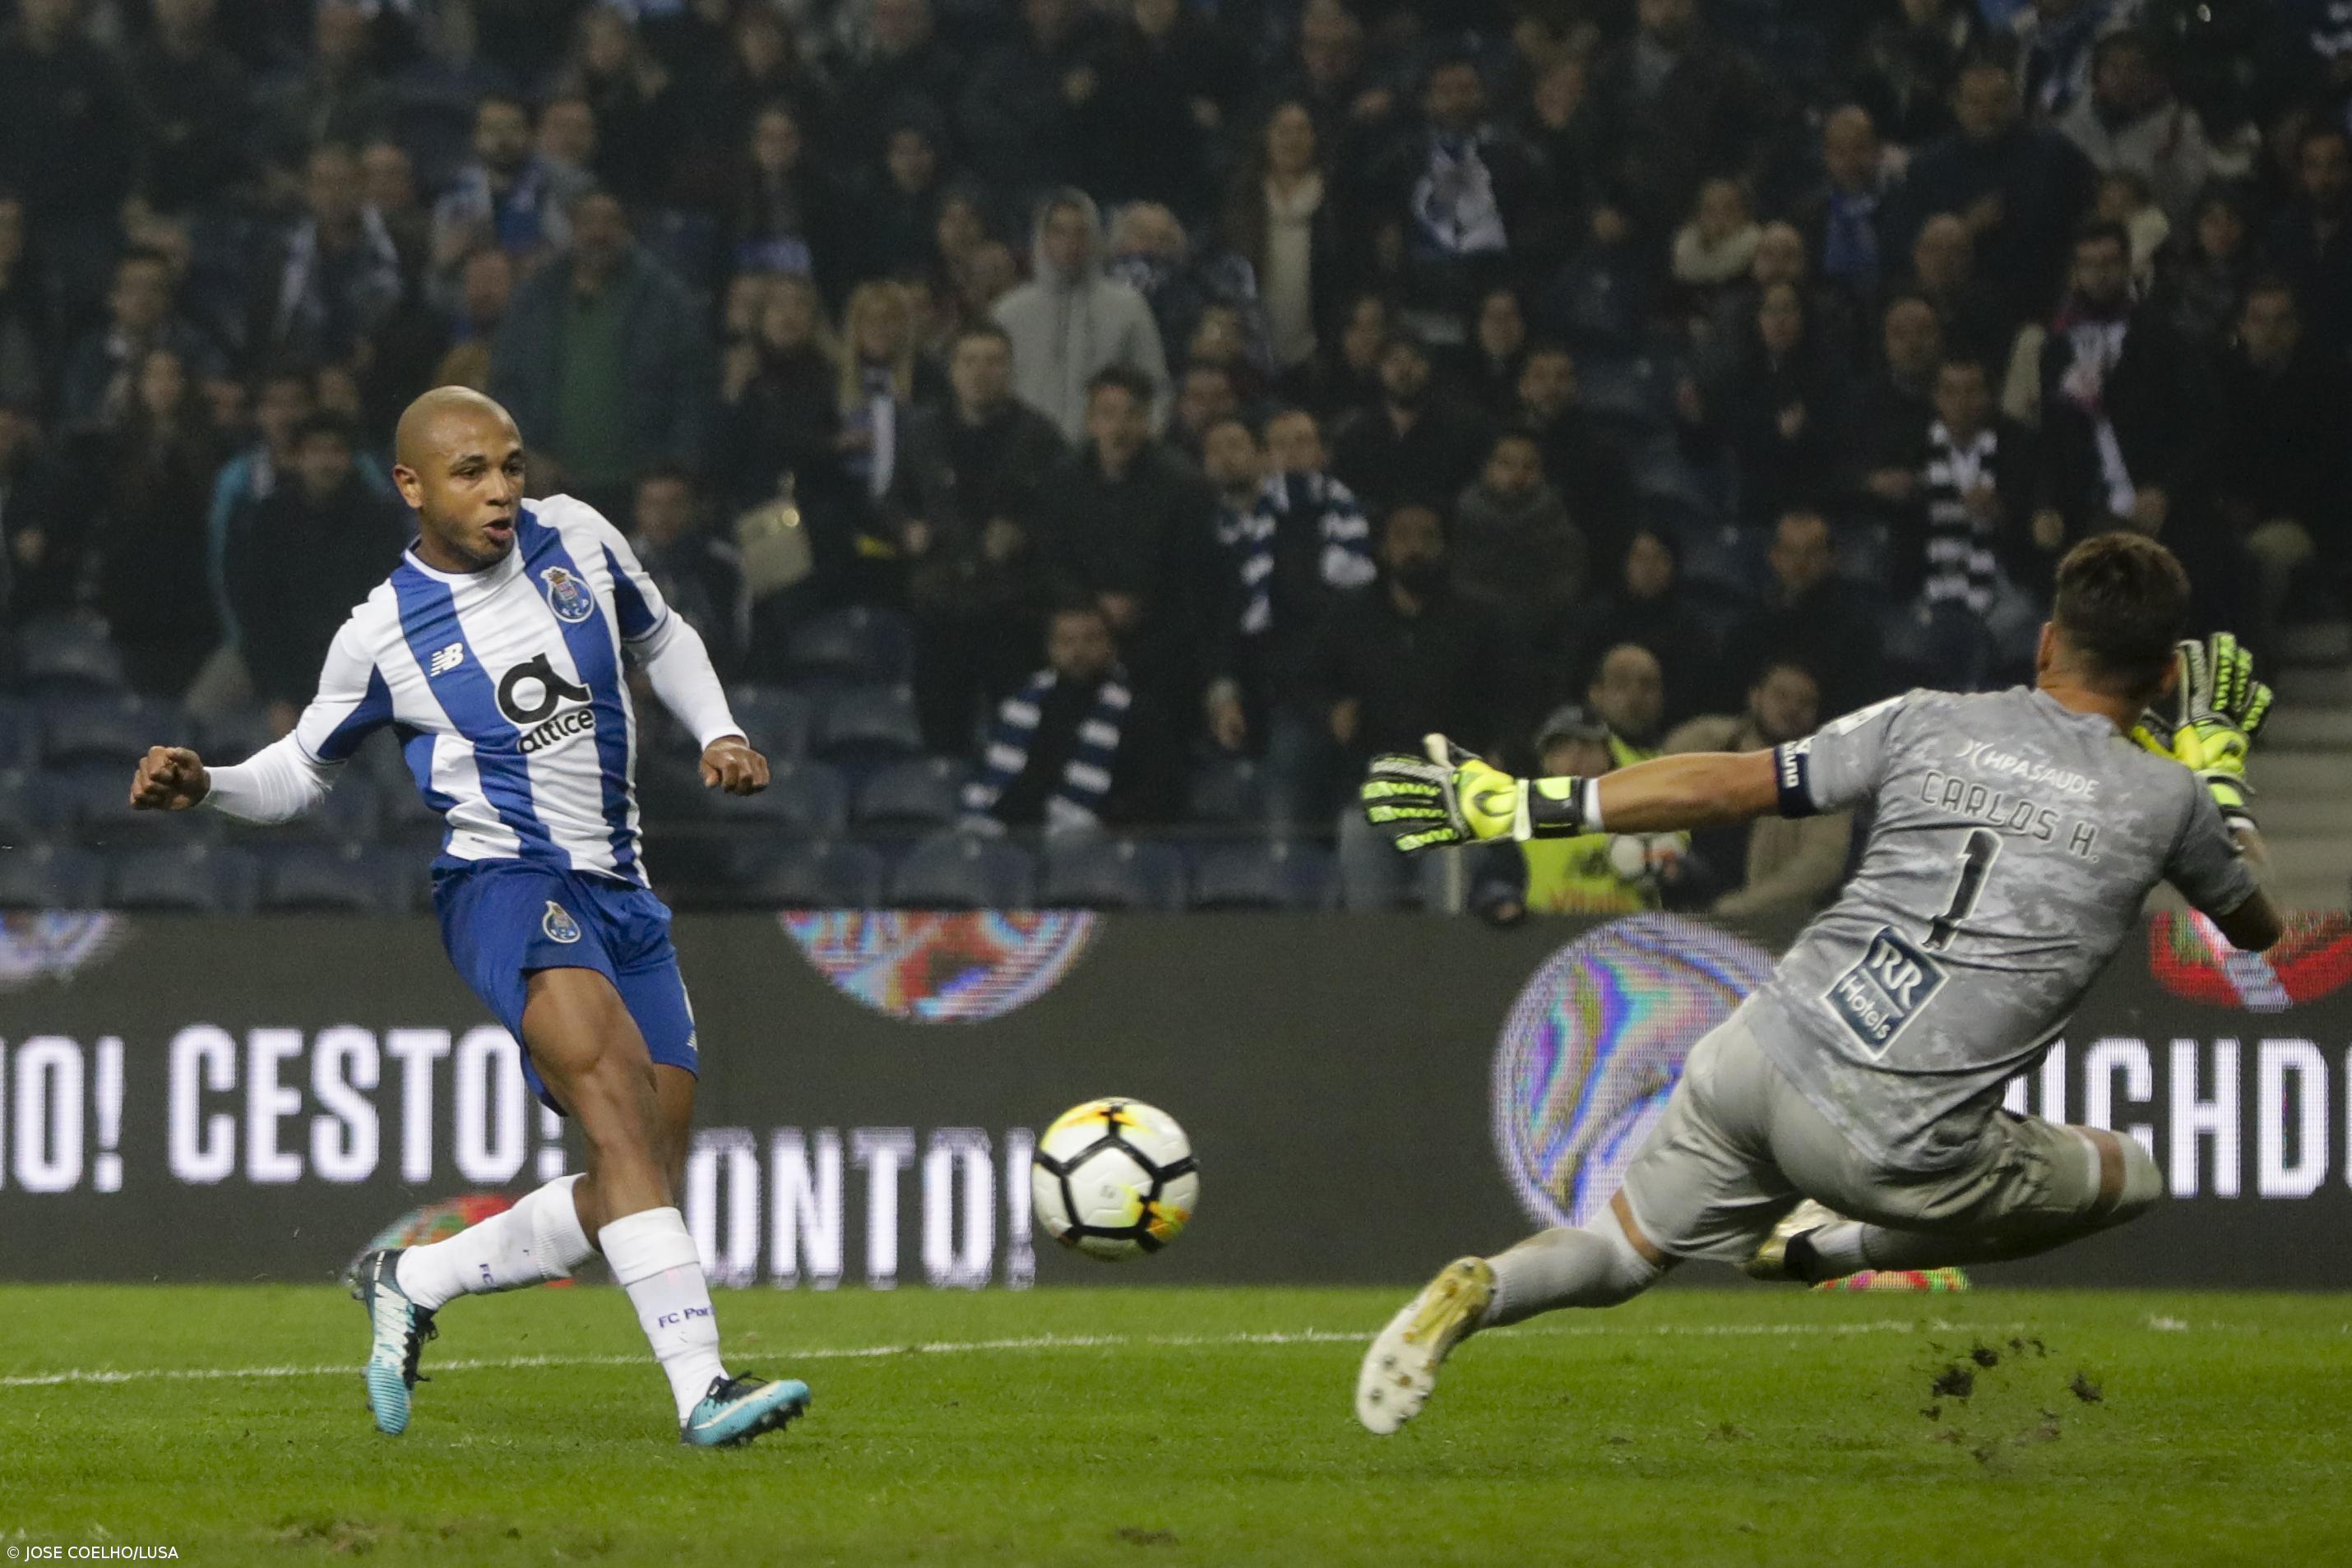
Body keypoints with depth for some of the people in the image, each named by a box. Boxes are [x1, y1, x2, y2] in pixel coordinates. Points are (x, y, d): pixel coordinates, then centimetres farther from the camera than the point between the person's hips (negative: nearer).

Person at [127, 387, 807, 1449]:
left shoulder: (575, 537, 7)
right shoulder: (383, 634, -1)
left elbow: (661, 638, 26)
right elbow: (306, 769, 14)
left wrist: (719, 734, 10)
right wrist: (204, 788, -5)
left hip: (618, 891, 6)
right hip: (501, 881, -6)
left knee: (639, 1188, -1)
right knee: (617, 1089, -31)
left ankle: (411, 1282, 19)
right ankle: (700, 1384, -42)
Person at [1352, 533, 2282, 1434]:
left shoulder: (1930, 724, 8)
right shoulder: (2168, 799, 3)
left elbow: (1723, 787, 8)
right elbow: (2257, 927, 23)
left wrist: (1516, 803, 15)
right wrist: (2215, 760, 37)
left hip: (1763, 1054, 3)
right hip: (1898, 1143, -3)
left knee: (1625, 1249, 25)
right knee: (2132, 1180, 23)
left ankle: (1480, 1293, -9)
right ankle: (1827, 1248, 12)